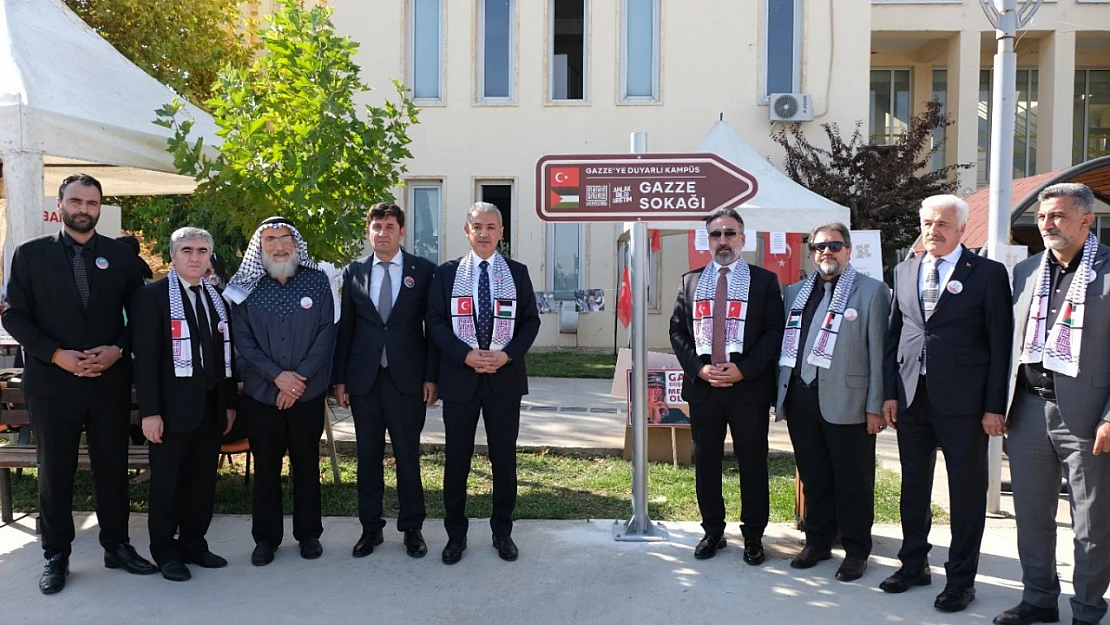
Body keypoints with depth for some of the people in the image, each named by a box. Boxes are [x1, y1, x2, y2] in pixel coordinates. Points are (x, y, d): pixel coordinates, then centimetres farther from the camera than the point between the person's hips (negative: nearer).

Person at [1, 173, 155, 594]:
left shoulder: (121, 256, 4)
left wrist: (118, 350, -10)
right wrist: (57, 355, -14)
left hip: (110, 382, 1)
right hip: (52, 382, -1)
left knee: (113, 466, 9)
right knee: (55, 472, 8)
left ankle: (116, 546, 23)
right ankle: (56, 556, 21)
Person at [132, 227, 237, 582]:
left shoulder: (217, 298, 13)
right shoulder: (152, 296, -5)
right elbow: (145, 357, -11)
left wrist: (230, 402, 12)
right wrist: (149, 411, -16)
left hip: (211, 406, 6)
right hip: (173, 407, -5)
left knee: (203, 482, 11)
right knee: (168, 483, 6)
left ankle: (194, 543, 25)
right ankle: (165, 552, 18)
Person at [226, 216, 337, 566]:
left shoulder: (317, 282, 0)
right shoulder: (246, 288, 0)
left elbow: (326, 334, -4)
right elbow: (242, 340, -4)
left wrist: (300, 378, -12)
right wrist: (277, 376, -14)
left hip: (308, 391, 0)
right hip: (261, 392, 0)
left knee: (307, 464, 10)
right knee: (266, 466, 8)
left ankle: (309, 533, 22)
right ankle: (265, 537, 21)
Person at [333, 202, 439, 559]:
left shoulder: (423, 271, 0)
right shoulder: (353, 272, 7)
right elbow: (344, 328, 7)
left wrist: (431, 377, -5)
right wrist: (339, 379, 3)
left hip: (407, 378, -2)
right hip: (364, 379, 2)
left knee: (408, 456, 6)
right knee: (368, 457, 10)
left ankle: (412, 528, 19)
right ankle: (370, 528, 22)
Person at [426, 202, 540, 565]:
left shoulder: (517, 273, 6)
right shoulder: (447, 273, 3)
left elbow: (530, 322, 4)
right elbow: (435, 322, -1)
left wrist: (507, 355, -12)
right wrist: (465, 355, -14)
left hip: (505, 377, 1)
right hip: (460, 377, 0)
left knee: (504, 457, 8)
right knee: (457, 458, 6)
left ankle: (502, 531, 23)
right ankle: (455, 534, 21)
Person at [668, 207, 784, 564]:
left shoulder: (764, 281, 3)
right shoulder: (691, 281, 11)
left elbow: (774, 332, -4)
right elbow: (677, 330, 7)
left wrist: (743, 370, -14)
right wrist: (698, 368, -8)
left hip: (749, 386, -3)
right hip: (702, 385, 3)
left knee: (753, 463, 5)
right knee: (706, 461, 10)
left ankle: (753, 536, 18)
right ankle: (712, 531, 24)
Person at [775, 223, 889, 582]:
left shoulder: (871, 291, 0)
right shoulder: (795, 292, 14)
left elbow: (878, 351, -5)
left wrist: (875, 406, -9)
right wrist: (781, 395, 9)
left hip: (847, 402, -4)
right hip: (801, 399, 5)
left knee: (853, 482, 4)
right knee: (813, 477, 14)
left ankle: (856, 551, 17)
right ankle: (817, 542, 27)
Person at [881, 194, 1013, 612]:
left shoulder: (988, 273, -3)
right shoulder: (904, 272, 10)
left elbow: (1000, 343, -6)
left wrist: (995, 406, -10)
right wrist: (890, 393, 6)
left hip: (962, 401, -4)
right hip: (911, 397, 5)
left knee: (967, 491, 5)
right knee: (913, 486, 15)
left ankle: (961, 579, 19)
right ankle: (914, 565, 31)